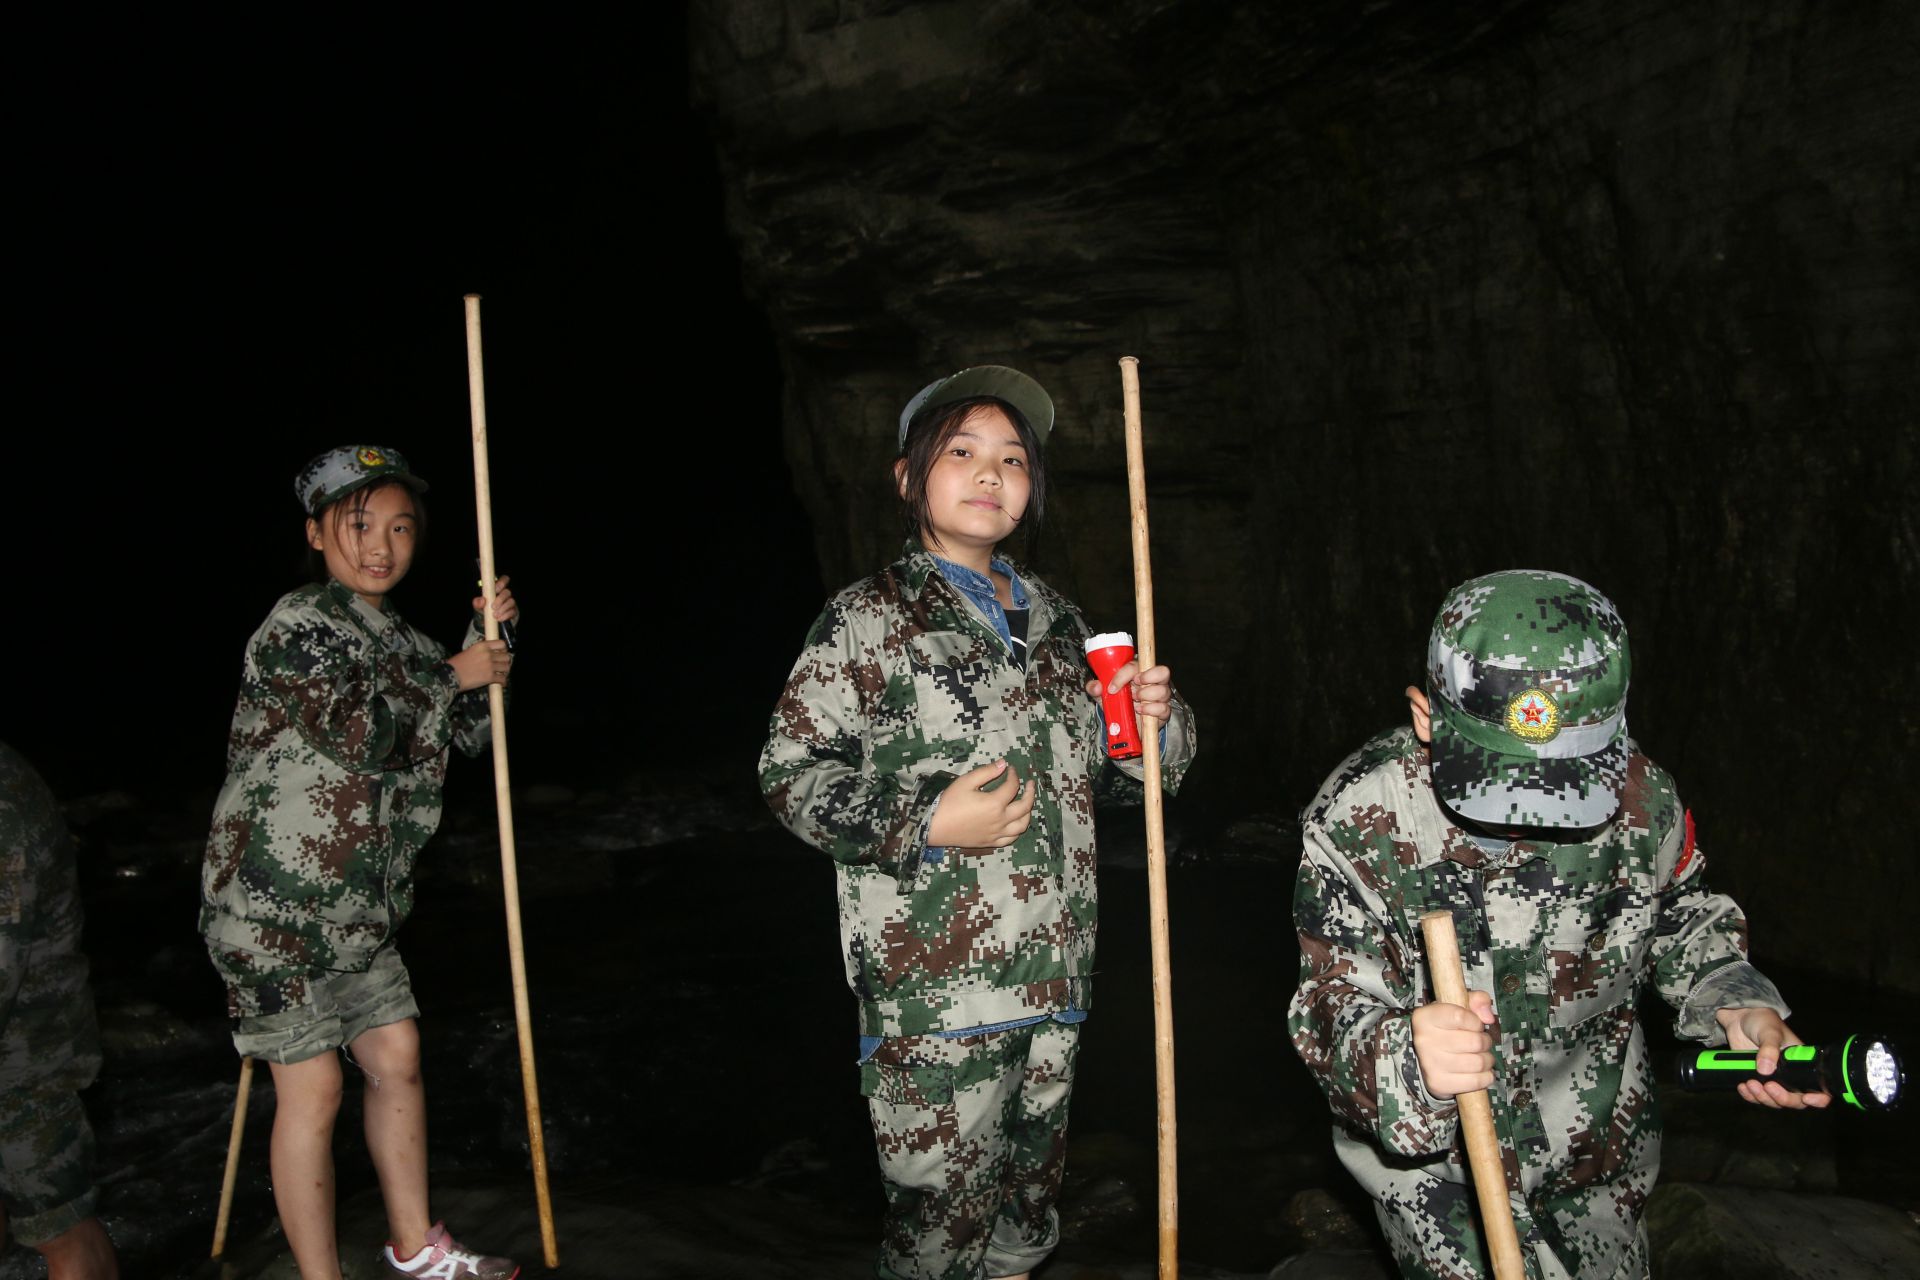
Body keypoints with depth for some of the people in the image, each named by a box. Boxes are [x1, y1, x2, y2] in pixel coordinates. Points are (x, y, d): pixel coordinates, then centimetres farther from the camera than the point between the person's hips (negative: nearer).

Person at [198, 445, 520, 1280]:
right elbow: (357, 732, -25)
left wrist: (487, 641, 7)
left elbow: (468, 731, 21)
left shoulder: (393, 637, 14)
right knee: (312, 1092, -3)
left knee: (396, 1061, 14)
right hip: (277, 907, -9)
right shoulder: (299, 624, -13)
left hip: (357, 908, 9)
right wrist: (452, 673, -13)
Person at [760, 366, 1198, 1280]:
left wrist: (1156, 720, 1)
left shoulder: (1053, 619, 13)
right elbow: (790, 770, -10)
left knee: (1026, 1207, 20)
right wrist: (927, 825, -21)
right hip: (933, 990, -6)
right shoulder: (870, 618, -6)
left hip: (1051, 978, 6)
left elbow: (1117, 762, 23)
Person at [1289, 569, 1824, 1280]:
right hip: (1430, 1151, -3)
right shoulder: (1356, 824, -28)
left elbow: (1683, 917, 2)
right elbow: (1335, 1009, -28)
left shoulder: (1639, 798, -19)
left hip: (1601, 1141, 4)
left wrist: (1735, 1005, -17)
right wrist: (1405, 1059, -50)